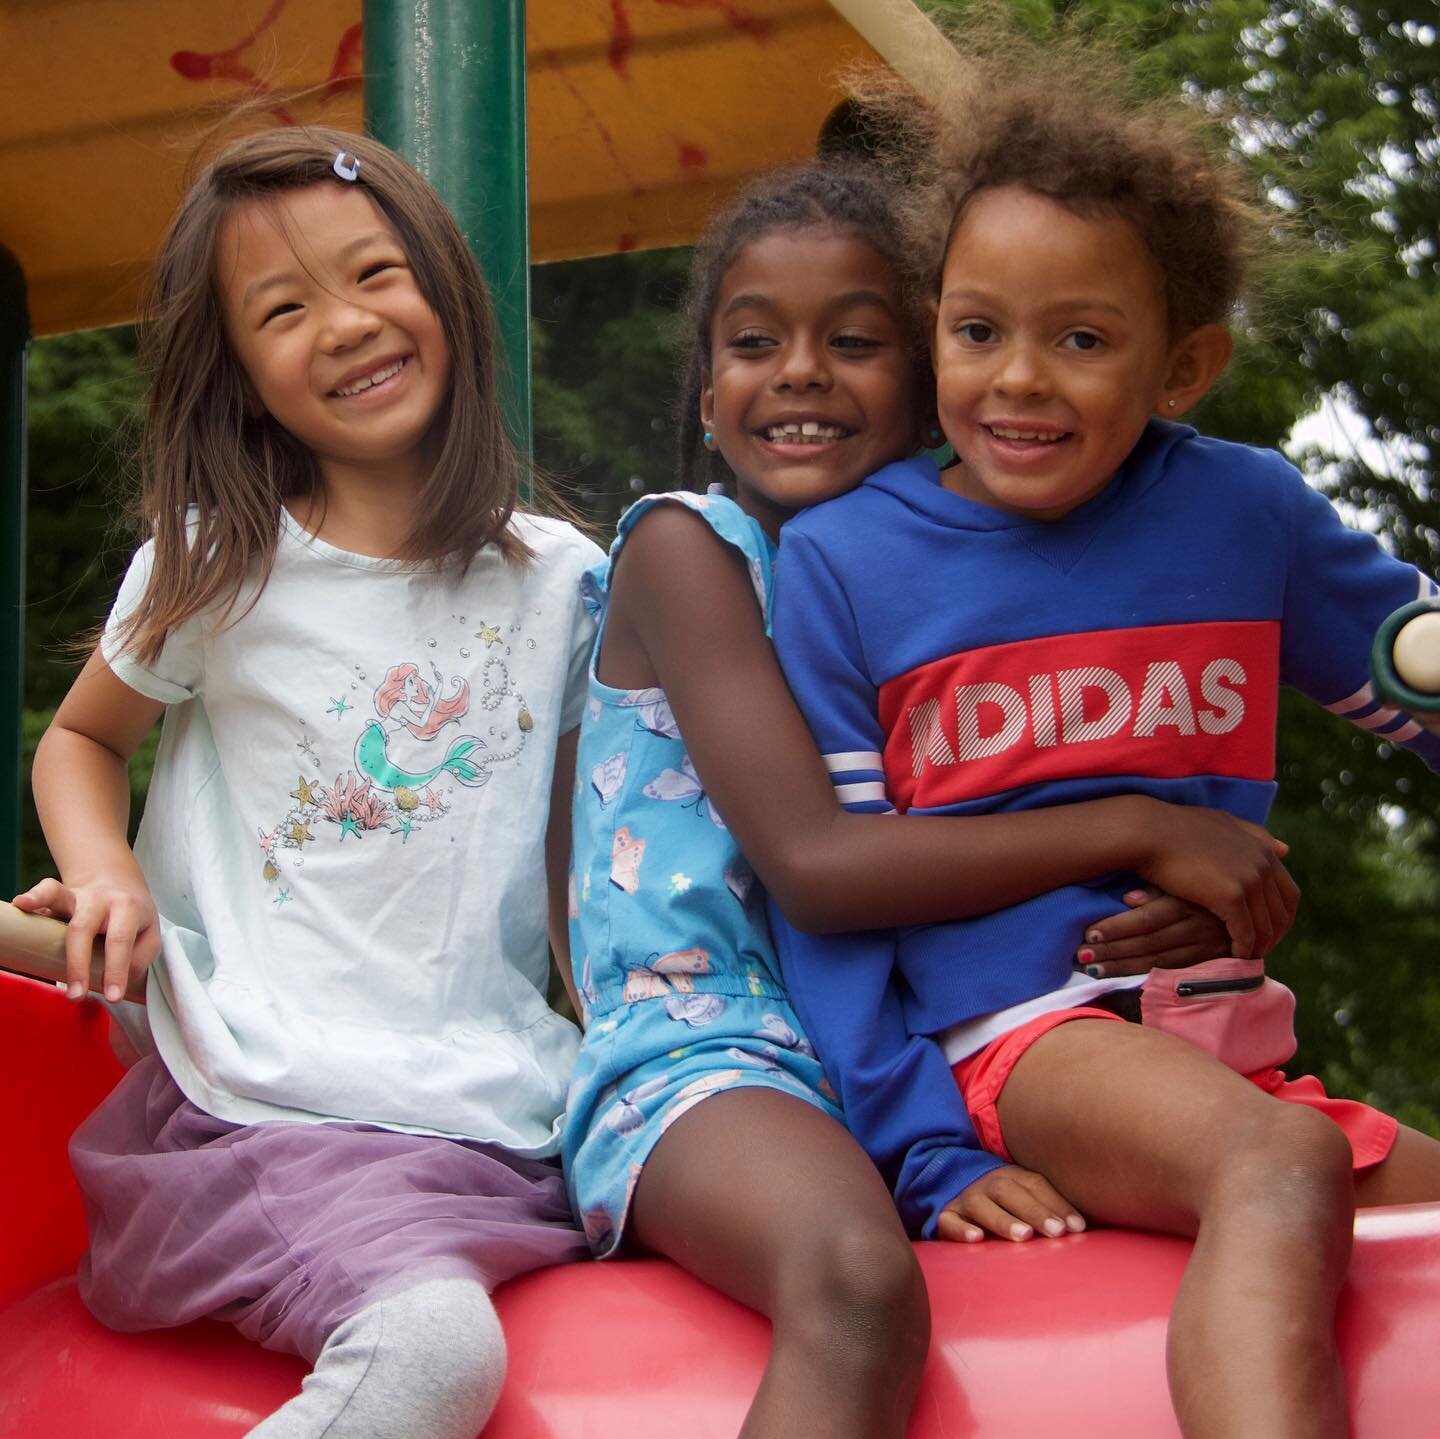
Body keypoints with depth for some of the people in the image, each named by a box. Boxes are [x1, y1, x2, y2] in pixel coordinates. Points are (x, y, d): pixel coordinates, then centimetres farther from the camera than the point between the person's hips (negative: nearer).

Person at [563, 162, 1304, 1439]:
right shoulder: (682, 547, 0)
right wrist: (1138, 829, -11)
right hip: (703, 1049, -6)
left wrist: (1196, 918, -7)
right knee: (858, 1283, -40)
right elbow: (812, 862, -13)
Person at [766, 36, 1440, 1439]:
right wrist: (928, 1156, -8)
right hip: (1015, 1033, -5)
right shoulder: (838, 557, 2)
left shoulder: (1245, 513, 9)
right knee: (1278, 1160, -33)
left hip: (1234, 1050, 5)